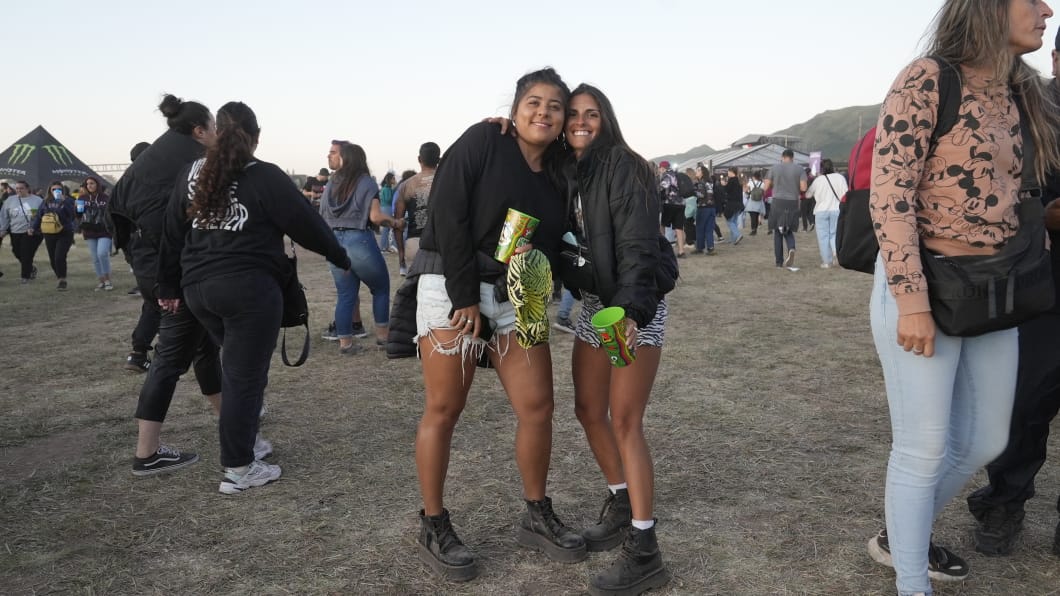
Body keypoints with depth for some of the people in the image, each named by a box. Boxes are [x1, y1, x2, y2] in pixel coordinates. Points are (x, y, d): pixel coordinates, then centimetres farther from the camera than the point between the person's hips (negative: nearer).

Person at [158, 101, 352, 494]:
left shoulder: (193, 174, 12)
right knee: (246, 374, 0)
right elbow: (305, 223, -4)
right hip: (249, 288, -6)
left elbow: (172, 233, 13)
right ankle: (239, 469, 6)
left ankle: (241, 441, 32)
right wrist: (340, 256, 11)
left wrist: (169, 288, 18)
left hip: (198, 287, 6)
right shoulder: (265, 177, -5)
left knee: (235, 364, 23)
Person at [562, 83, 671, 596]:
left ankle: (644, 552, -3)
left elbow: (639, 246, -21)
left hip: (635, 307, -8)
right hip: (593, 303, 8)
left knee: (625, 422, -10)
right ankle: (620, 508, 32)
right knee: (588, 410, 13)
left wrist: (628, 310, -34)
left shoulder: (623, 167, -14)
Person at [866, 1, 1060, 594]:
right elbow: (889, 196, -17)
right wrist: (912, 300, -22)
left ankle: (901, 537, 38)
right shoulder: (927, 80, -11)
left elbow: (1012, 196, 17)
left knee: (985, 441, 16)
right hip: (922, 284, -8)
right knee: (924, 448, 0)